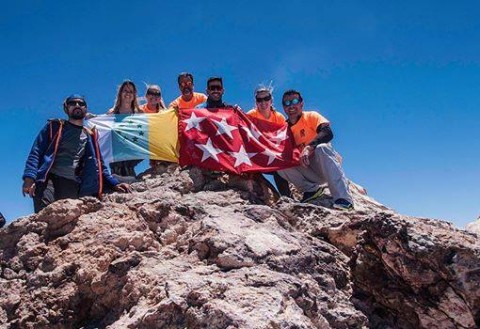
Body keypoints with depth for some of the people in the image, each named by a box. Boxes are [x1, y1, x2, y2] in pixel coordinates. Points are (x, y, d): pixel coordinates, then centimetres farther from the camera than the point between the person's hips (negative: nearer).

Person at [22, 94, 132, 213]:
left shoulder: (89, 136, 23)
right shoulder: (55, 127, 15)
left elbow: (98, 165, 26)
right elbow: (36, 152, 6)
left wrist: (114, 184, 11)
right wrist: (29, 177, -11)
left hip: (72, 184, 2)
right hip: (47, 179, -2)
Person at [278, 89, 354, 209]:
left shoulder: (311, 116, -2)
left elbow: (328, 133, -22)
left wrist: (308, 147, -36)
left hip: (326, 166, -3)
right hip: (307, 170, 3)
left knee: (321, 148, -36)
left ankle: (344, 199, -42)